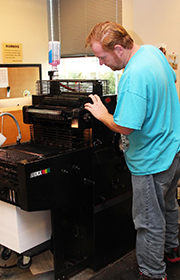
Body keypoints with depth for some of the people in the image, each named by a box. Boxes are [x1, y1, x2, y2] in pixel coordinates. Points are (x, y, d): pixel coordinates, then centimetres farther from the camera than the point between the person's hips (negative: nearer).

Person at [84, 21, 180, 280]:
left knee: (149, 221, 7)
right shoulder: (153, 51, 0)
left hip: (153, 159, -10)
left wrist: (102, 114, -12)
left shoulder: (133, 77, -31)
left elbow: (124, 126, -31)